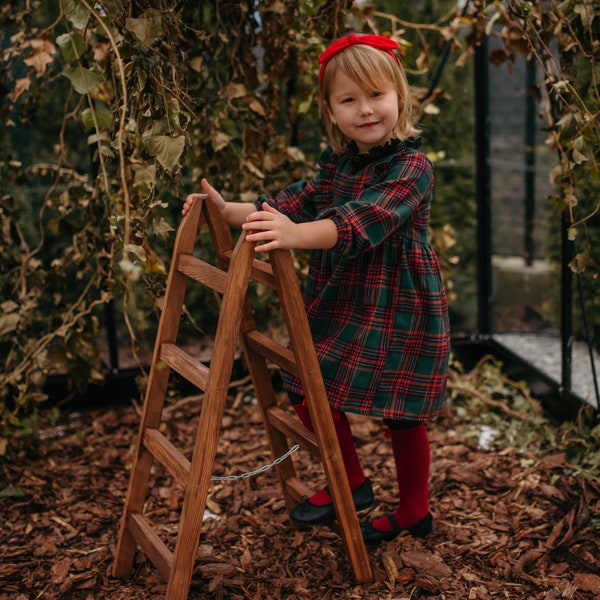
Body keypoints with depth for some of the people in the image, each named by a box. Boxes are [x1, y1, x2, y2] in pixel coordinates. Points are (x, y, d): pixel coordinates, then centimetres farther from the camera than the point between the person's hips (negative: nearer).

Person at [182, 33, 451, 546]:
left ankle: (414, 513, 29)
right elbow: (295, 201, 4)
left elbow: (363, 219, -34)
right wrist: (230, 211, -9)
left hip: (400, 313, -7)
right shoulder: (336, 164, 6)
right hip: (341, 306, 7)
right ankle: (352, 484, 32)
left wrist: (296, 235, -49)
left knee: (401, 415, 6)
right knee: (307, 392, 9)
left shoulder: (411, 167, -18)